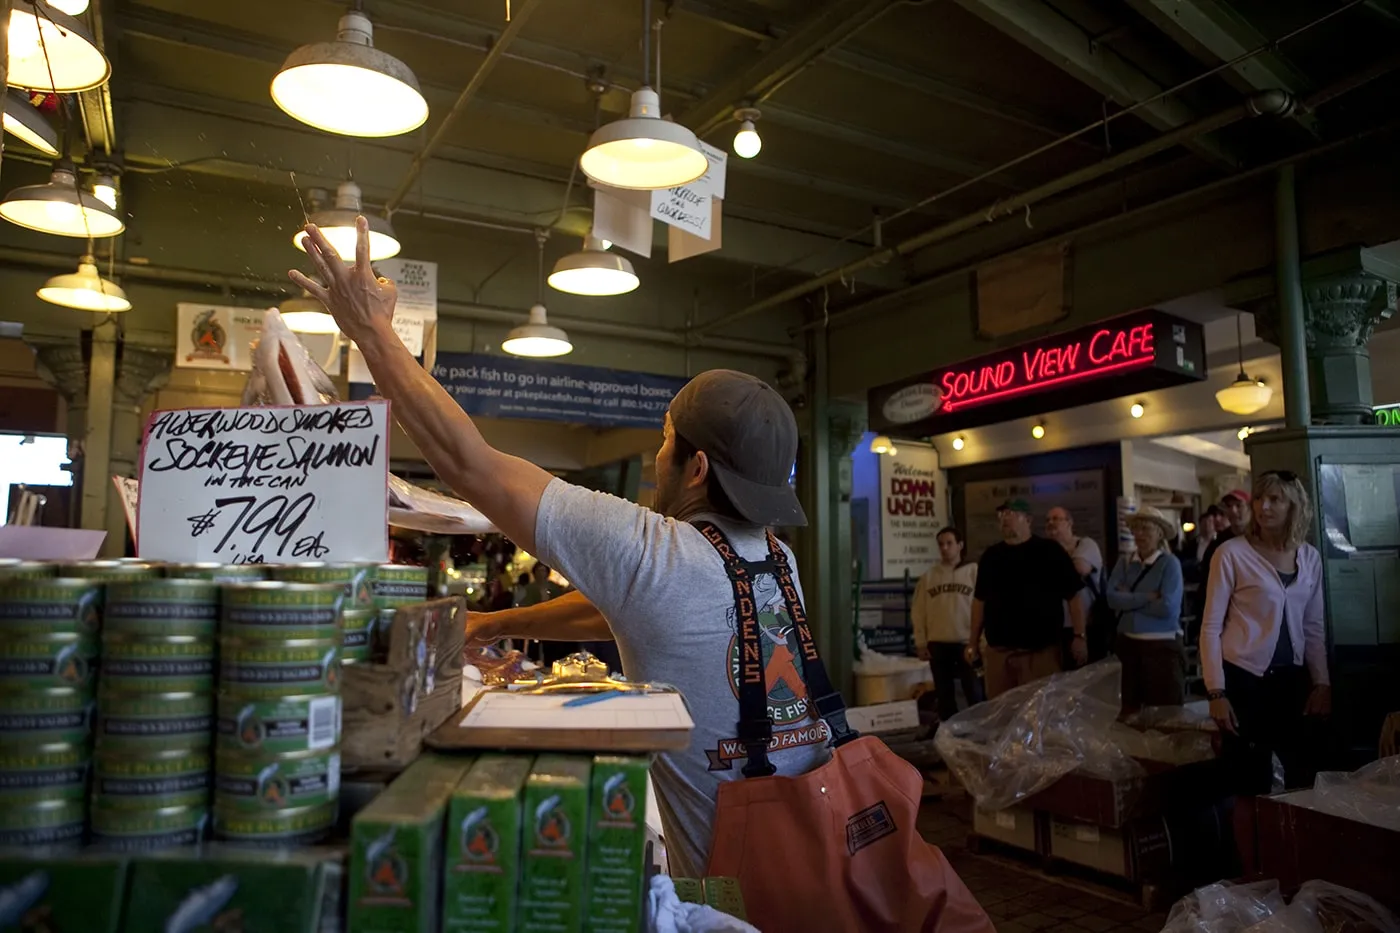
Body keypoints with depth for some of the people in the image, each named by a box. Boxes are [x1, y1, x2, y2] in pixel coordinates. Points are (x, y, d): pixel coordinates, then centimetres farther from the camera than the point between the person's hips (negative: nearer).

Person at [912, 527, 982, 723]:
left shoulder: (974, 572, -1)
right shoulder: (929, 576, 7)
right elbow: (920, 611, 6)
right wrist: (921, 643, 2)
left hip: (967, 642, -3)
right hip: (938, 644, 3)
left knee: (974, 692, 1)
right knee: (944, 694, 11)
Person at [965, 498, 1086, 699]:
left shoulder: (1049, 551, -1)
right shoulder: (991, 555, 11)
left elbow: (1074, 596, -3)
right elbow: (980, 600, 15)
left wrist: (1079, 636, -9)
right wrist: (973, 642, 13)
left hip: (1040, 651, -4)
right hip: (997, 651, 4)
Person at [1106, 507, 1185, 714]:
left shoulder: (1170, 563, -7)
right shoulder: (1124, 562, 6)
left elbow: (1167, 607, -18)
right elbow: (1112, 598, -7)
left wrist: (1130, 600, -9)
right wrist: (1146, 597, -15)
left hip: (1162, 646, -4)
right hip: (1128, 644, 4)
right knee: (1130, 713, 14)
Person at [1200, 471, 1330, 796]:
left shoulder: (1310, 558, 5)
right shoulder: (1232, 553, -9)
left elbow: (1314, 627, 13)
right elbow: (1211, 627, -9)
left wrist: (1321, 683, 5)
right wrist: (1216, 692, -13)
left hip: (1292, 678, 5)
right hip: (1243, 678, -4)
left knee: (1304, 776, 10)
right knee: (1252, 782, 5)